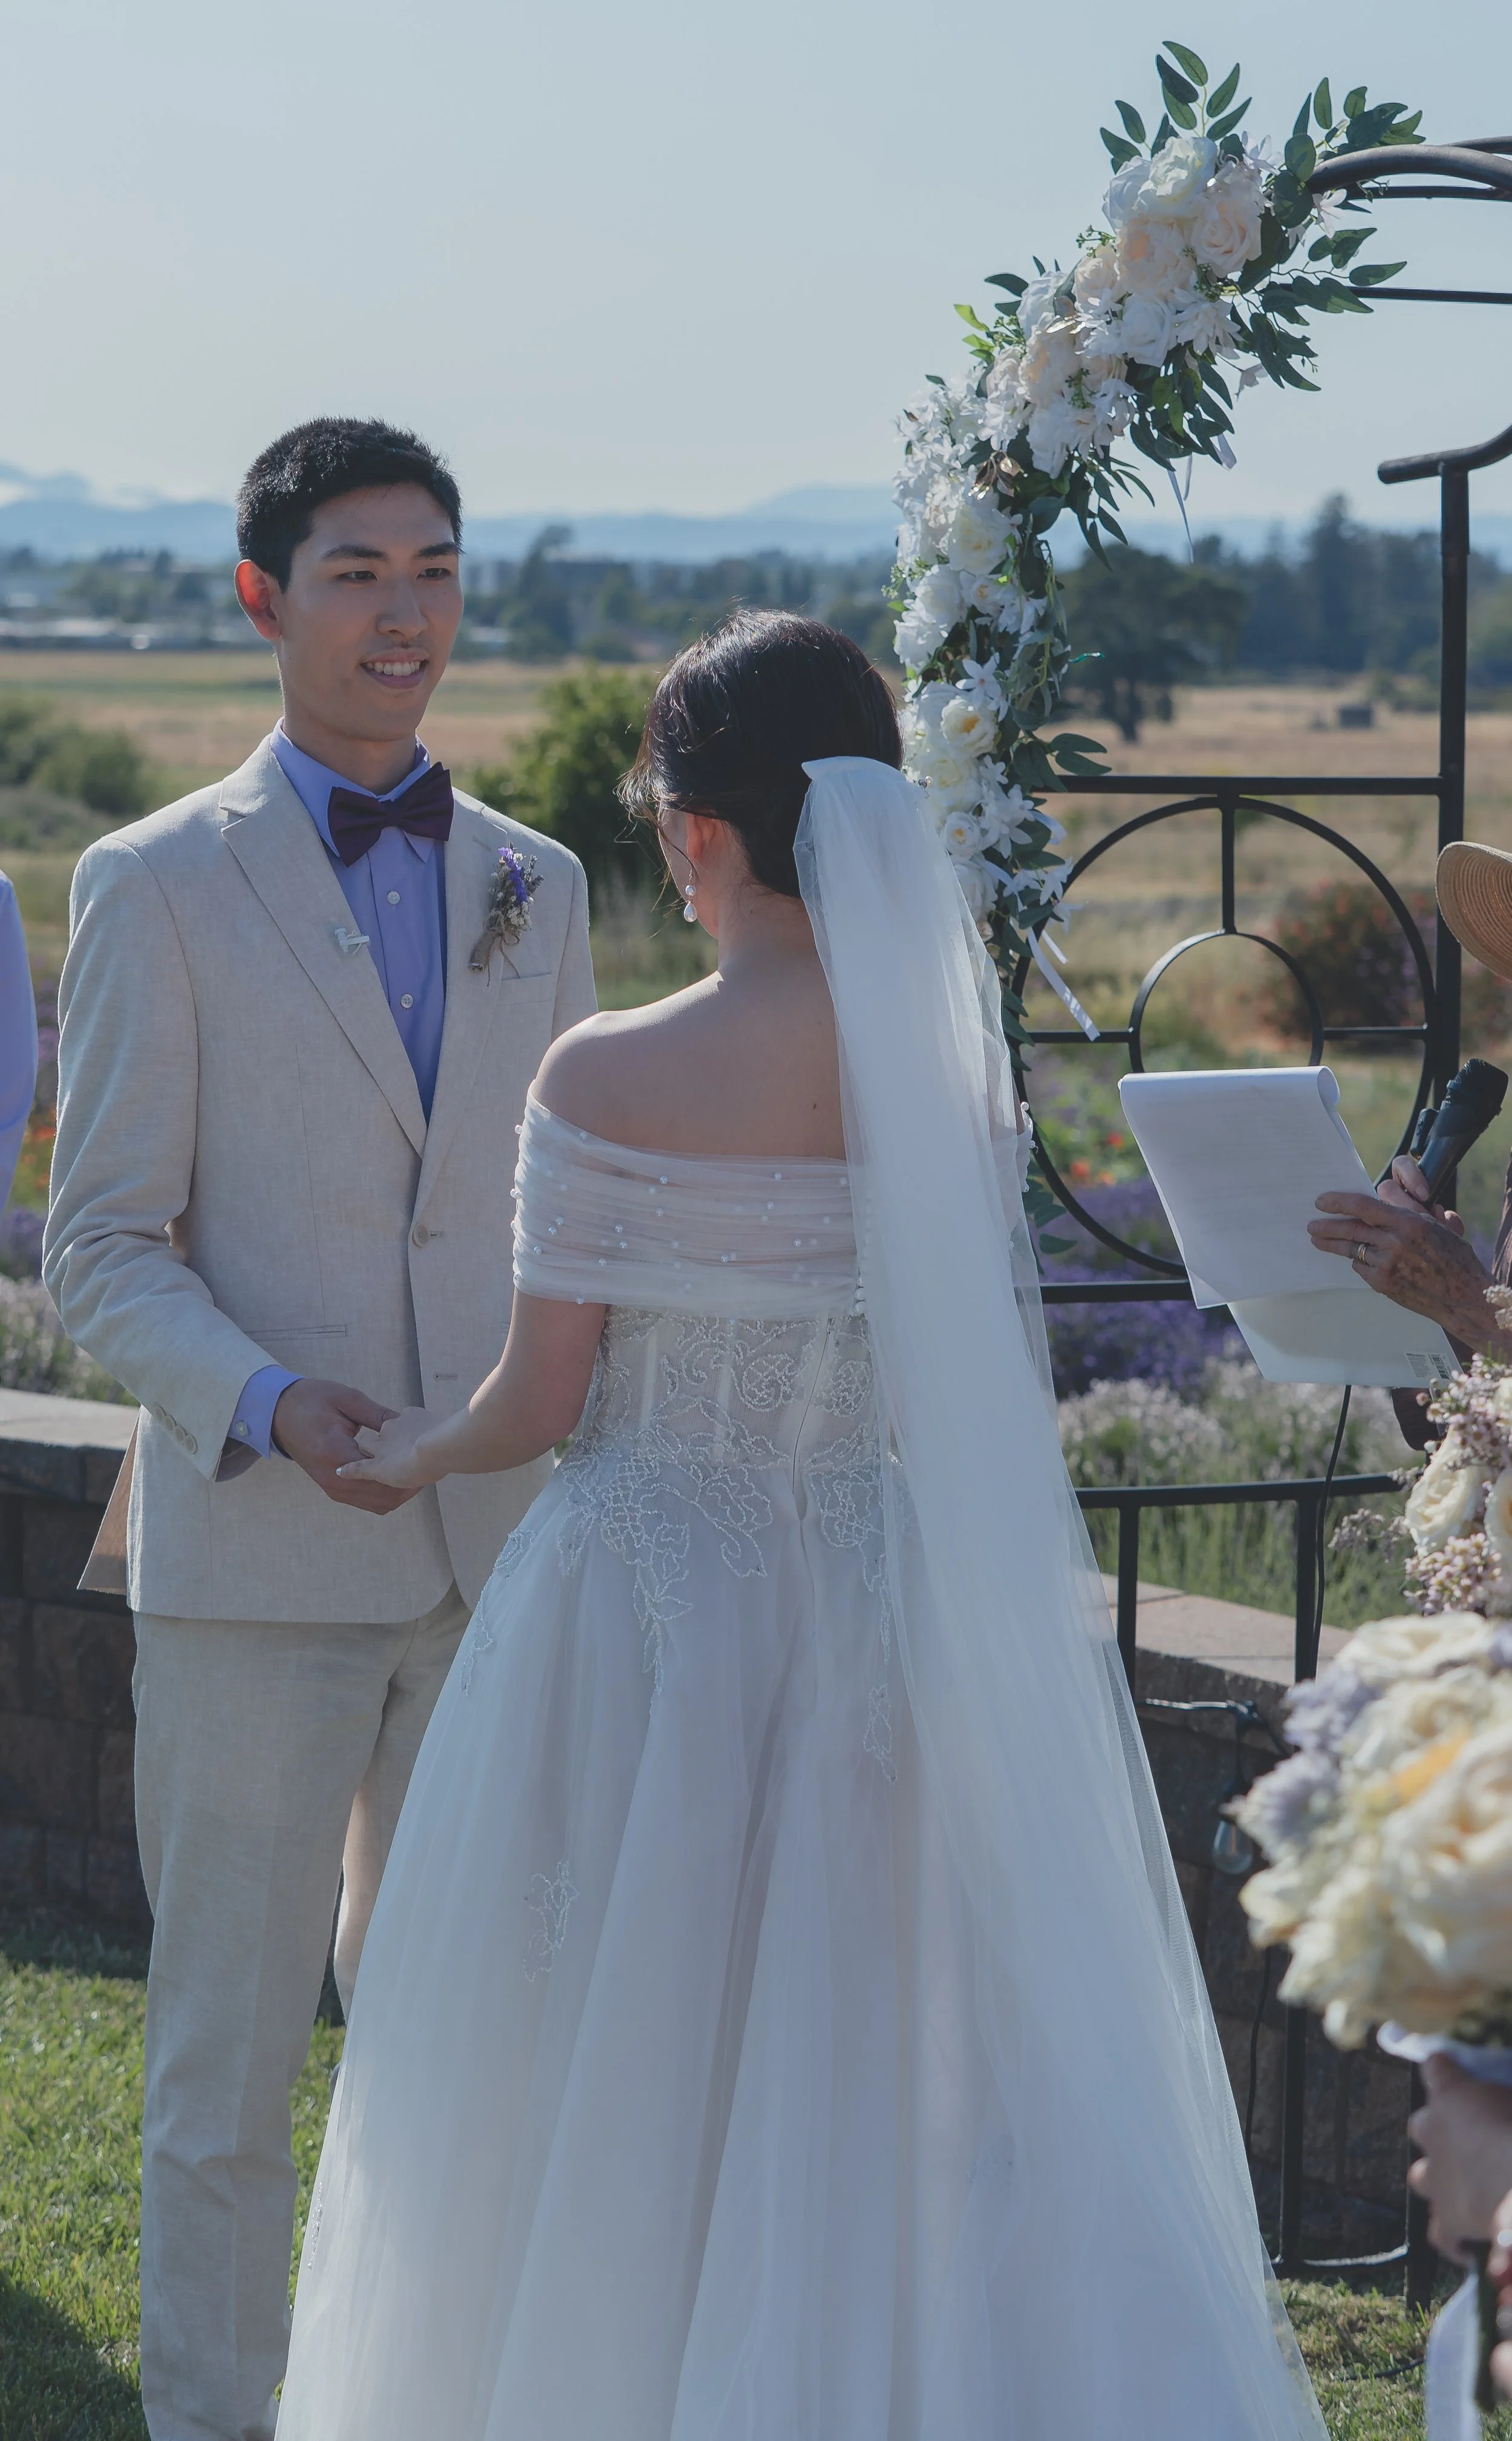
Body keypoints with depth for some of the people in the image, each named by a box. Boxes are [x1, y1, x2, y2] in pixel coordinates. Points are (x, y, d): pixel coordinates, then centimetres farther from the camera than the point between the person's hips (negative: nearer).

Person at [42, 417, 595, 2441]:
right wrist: (267, 1403, -22)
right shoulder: (158, 888, -2)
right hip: (255, 1565, -4)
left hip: (496, 1557, 4)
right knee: (229, 2055, 3)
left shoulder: (537, 886, 11)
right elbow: (103, 1251, -4)